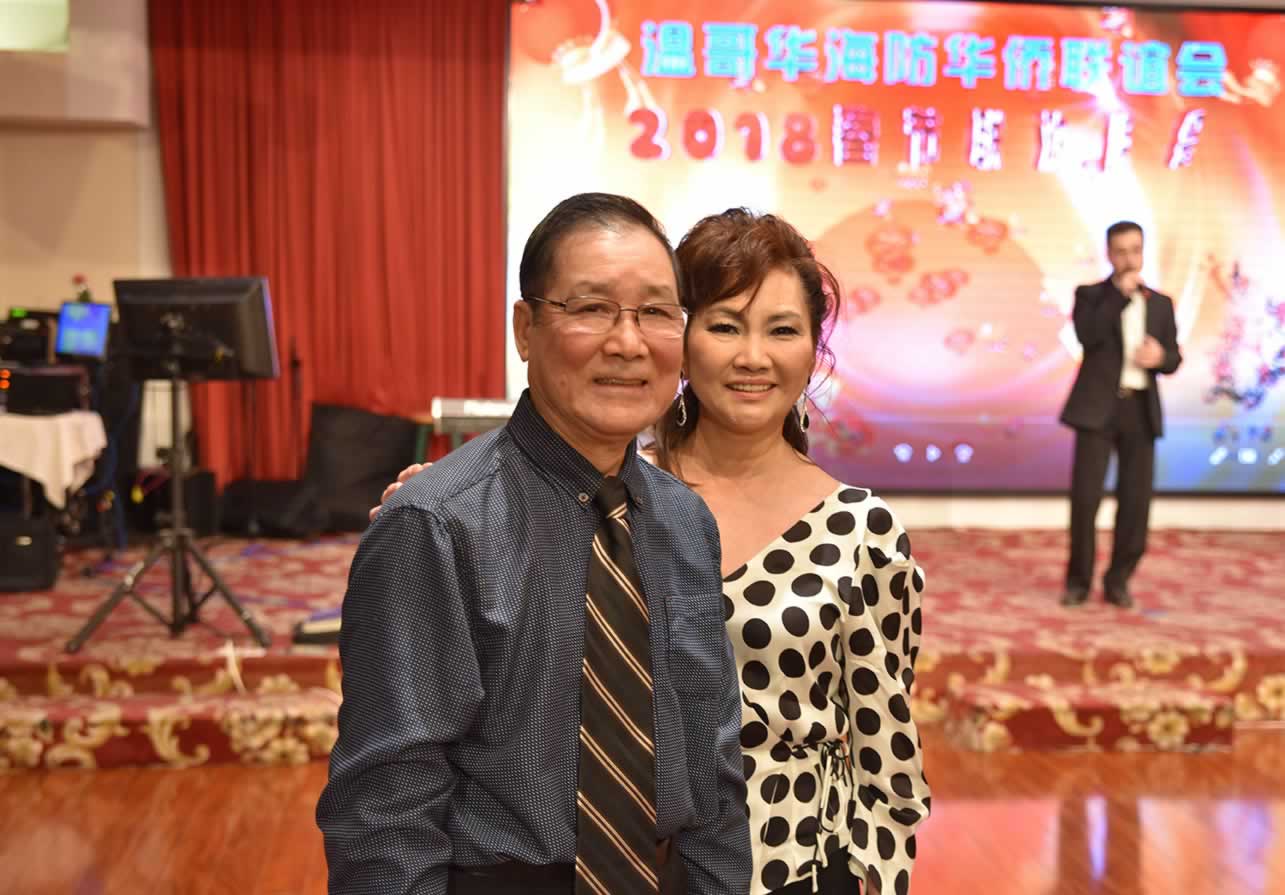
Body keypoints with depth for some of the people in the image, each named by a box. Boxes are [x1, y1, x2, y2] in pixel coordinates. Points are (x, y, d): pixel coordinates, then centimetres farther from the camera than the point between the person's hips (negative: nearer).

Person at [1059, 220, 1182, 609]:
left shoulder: (1161, 303, 14)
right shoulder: (1090, 295, 4)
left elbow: (1173, 359, 13)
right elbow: (1087, 335, -16)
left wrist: (1160, 355, -10)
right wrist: (1122, 293, -14)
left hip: (1141, 410, 3)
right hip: (1098, 407, -3)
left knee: (1135, 501, 2)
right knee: (1085, 496, -7)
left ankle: (1118, 579, 16)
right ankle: (1078, 579, 8)